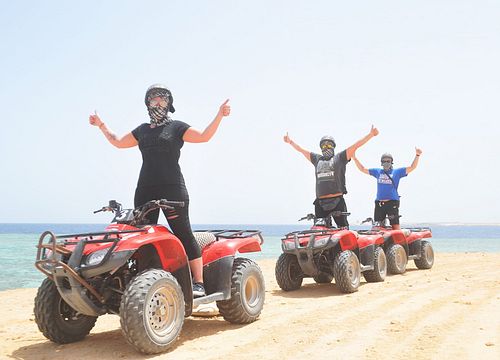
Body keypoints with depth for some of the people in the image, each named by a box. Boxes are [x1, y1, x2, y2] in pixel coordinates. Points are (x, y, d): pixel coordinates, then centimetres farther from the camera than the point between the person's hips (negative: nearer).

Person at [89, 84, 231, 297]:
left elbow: (204, 136, -3)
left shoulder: (177, 127, 7)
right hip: (145, 189, 5)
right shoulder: (142, 130, 22)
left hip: (172, 188, -5)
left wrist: (220, 115, -12)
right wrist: (101, 125, 33)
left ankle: (198, 282, -6)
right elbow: (118, 142, 32)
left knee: (184, 234, -8)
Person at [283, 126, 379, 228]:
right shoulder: (317, 159, 23)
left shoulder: (339, 157, 11)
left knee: (343, 228, -4)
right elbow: (302, 150, 33)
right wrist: (290, 141, 39)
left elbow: (356, 146, 5)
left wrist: (371, 134, 0)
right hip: (320, 202, 4)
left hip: (337, 201, -3)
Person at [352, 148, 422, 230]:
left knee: (396, 227, -7)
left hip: (392, 202, -3)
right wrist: (354, 158, 12)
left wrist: (417, 155, -10)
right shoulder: (377, 171, 15)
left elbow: (412, 167, 2)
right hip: (379, 203, 3)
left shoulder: (397, 171, 8)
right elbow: (362, 169, 20)